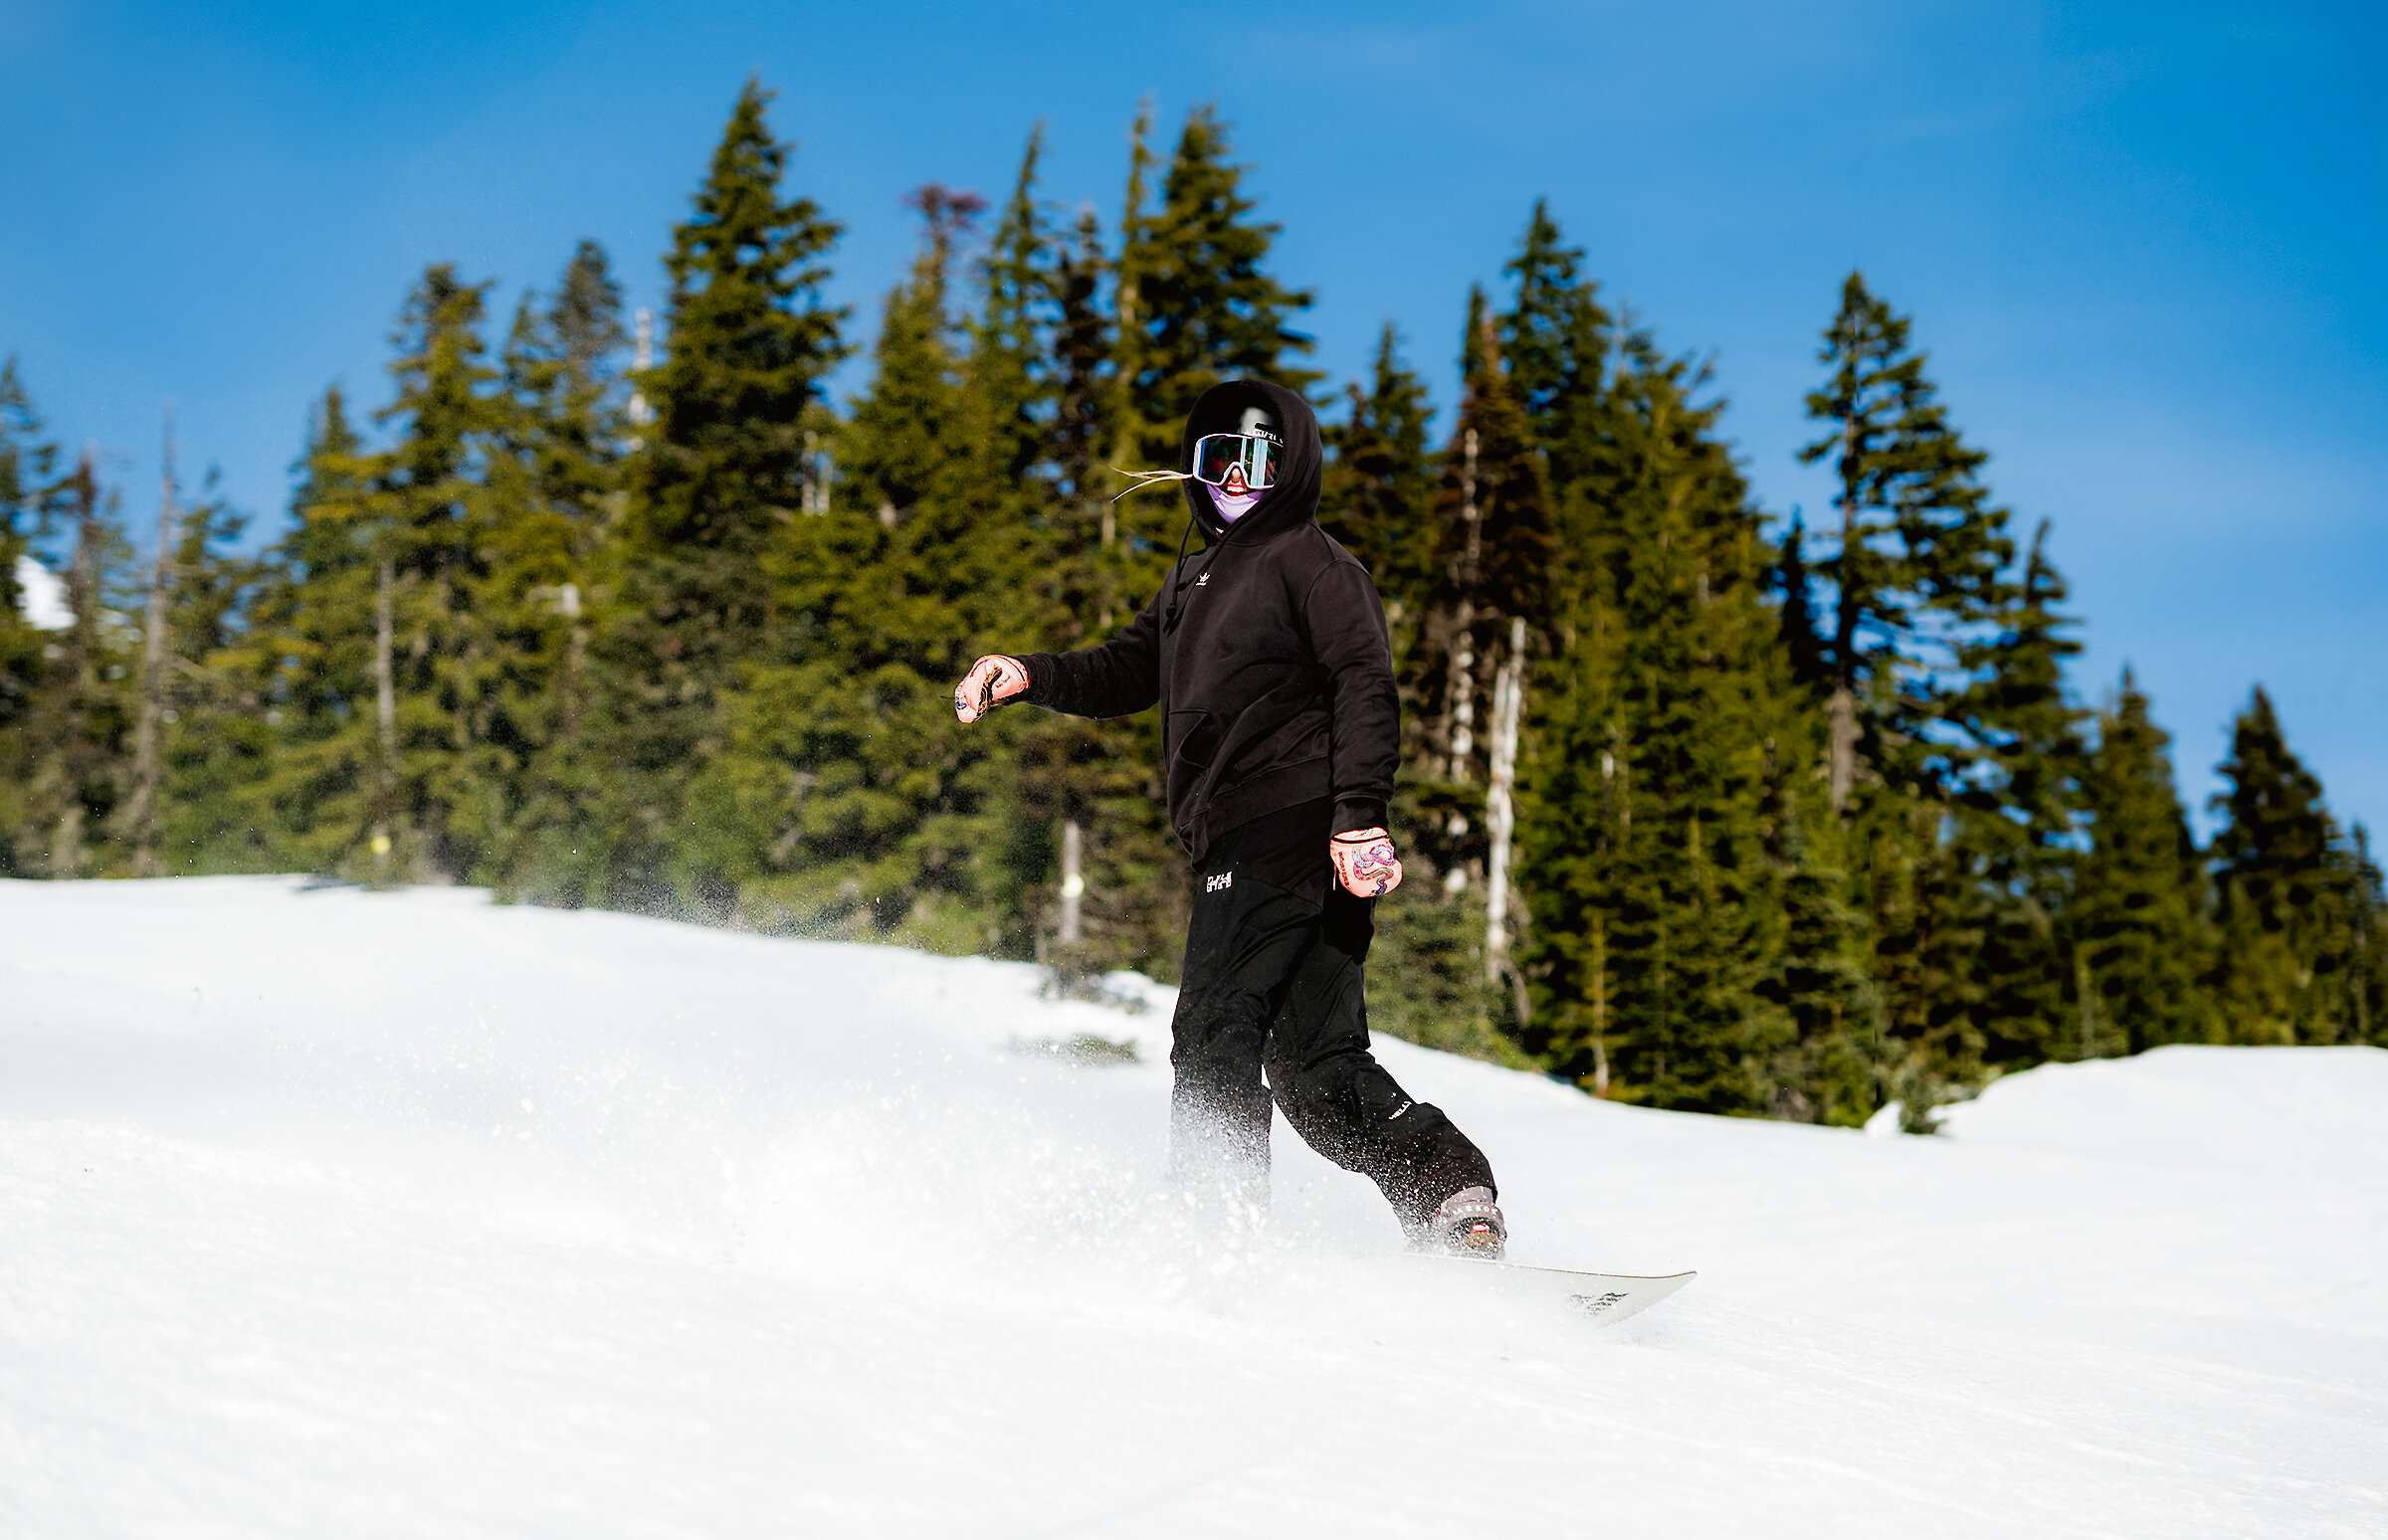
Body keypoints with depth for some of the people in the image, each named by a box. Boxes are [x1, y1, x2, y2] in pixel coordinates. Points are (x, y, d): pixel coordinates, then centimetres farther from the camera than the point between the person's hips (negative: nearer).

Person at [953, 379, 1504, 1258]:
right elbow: (1123, 673, 29)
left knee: (1215, 1037, -14)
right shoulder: (1193, 582, 27)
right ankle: (1454, 1195, 0)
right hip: (1242, 843, 9)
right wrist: (1028, 677, 9)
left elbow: (1366, 685, -10)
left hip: (1287, 823, -9)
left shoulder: (1309, 560, 1)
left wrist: (1358, 814, -22)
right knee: (1315, 1062, 4)